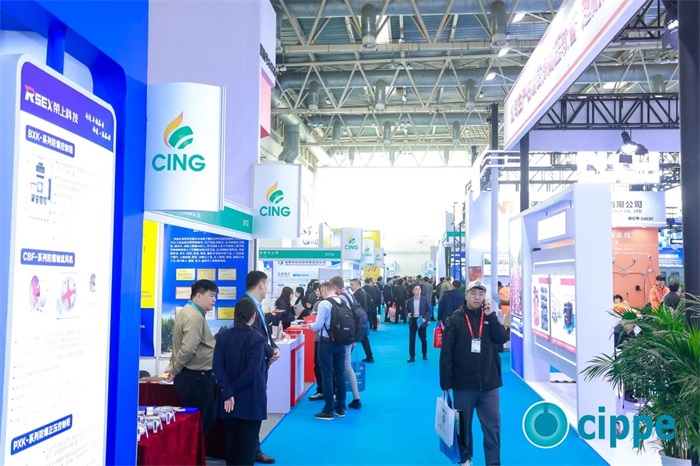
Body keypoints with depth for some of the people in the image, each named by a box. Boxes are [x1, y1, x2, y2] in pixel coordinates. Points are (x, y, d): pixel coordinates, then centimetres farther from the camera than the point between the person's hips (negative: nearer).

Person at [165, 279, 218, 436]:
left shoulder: (187, 312, 14)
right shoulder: (195, 317, -20)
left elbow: (184, 345, 19)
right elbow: (188, 349, -28)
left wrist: (174, 366, 14)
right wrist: (175, 369, -15)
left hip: (193, 375, 10)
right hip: (195, 377, -10)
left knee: (208, 418, 17)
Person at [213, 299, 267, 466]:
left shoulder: (222, 336, -1)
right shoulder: (257, 339, -13)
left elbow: (217, 366, -9)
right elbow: (252, 371, -20)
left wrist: (228, 393, -11)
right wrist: (233, 390, -10)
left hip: (229, 400, 4)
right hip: (252, 400, -4)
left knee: (231, 440, 17)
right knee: (248, 444, 4)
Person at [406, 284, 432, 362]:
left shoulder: (425, 299, -2)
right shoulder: (409, 301, 2)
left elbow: (429, 310, -2)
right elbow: (407, 310, 13)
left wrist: (425, 318, -15)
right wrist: (408, 314, -10)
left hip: (421, 321, -1)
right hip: (413, 321, 1)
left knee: (423, 339, 9)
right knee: (411, 339, 1)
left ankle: (425, 355, 27)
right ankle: (412, 357, 7)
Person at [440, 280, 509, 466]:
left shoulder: (489, 317, 5)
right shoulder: (455, 320, -5)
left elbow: (502, 339, -10)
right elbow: (446, 354, -7)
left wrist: (491, 315, -15)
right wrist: (445, 384, -10)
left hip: (489, 384, 2)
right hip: (463, 384, -2)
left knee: (493, 426, 3)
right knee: (463, 424, 12)